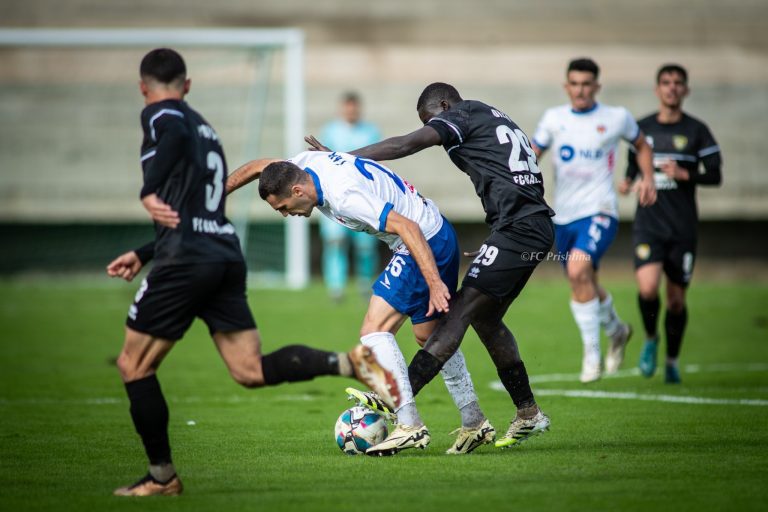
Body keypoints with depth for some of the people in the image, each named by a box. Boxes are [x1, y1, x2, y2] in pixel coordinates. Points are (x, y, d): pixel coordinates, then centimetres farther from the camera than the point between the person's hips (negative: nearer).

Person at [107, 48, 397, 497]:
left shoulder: (161, 114, 3)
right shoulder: (206, 131, 28)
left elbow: (174, 133, -25)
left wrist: (149, 193, -21)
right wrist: (143, 255, 36)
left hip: (187, 263, -8)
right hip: (227, 255, 8)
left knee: (134, 365, 7)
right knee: (252, 371, 2)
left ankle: (163, 477, 9)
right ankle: (350, 362, -17)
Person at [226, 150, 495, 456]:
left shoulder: (344, 195, -27)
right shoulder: (309, 162, -1)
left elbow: (407, 227, -30)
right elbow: (261, 167, 18)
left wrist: (434, 283, -32)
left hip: (425, 243, -10)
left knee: (373, 331, -12)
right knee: (430, 336, 18)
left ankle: (409, 425, -14)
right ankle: (475, 424, 24)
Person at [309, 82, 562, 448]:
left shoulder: (461, 115, 0)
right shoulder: (496, 120, 26)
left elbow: (404, 145, -12)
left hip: (517, 229, -9)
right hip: (538, 229, 9)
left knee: (461, 310, -15)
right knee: (485, 318, 17)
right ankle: (528, 415, 20)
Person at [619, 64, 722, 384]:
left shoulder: (696, 130, 2)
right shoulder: (642, 128, 8)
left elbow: (714, 175, 2)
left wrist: (684, 175, -14)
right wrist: (627, 181, 2)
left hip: (683, 227, 0)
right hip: (648, 223, 0)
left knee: (676, 299, 4)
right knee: (647, 288, -20)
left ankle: (672, 361, 24)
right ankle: (650, 339, 9)